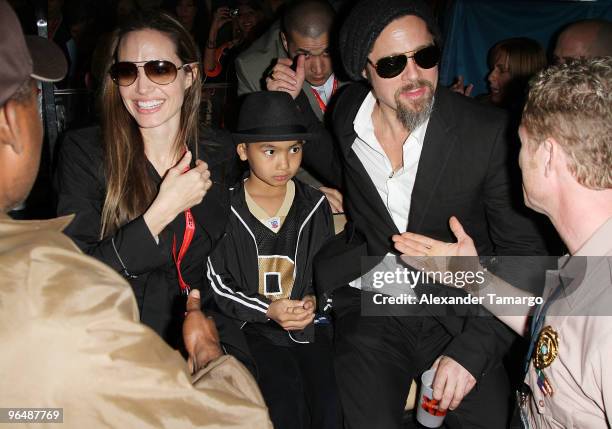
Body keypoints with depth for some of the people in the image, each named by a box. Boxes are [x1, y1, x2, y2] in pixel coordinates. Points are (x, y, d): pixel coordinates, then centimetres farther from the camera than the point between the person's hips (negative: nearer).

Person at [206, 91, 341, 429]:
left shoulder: (315, 207, 5)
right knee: (287, 400, -24)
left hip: (308, 322, 3)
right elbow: (217, 286, -2)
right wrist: (267, 310, -15)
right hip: (250, 325, -2)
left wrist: (314, 301, -8)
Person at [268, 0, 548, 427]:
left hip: (459, 313, -1)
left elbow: (523, 251, -9)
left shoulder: (487, 131, -14)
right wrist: (295, 102, 6)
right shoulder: (349, 111, -3)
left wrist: (474, 348, -19)